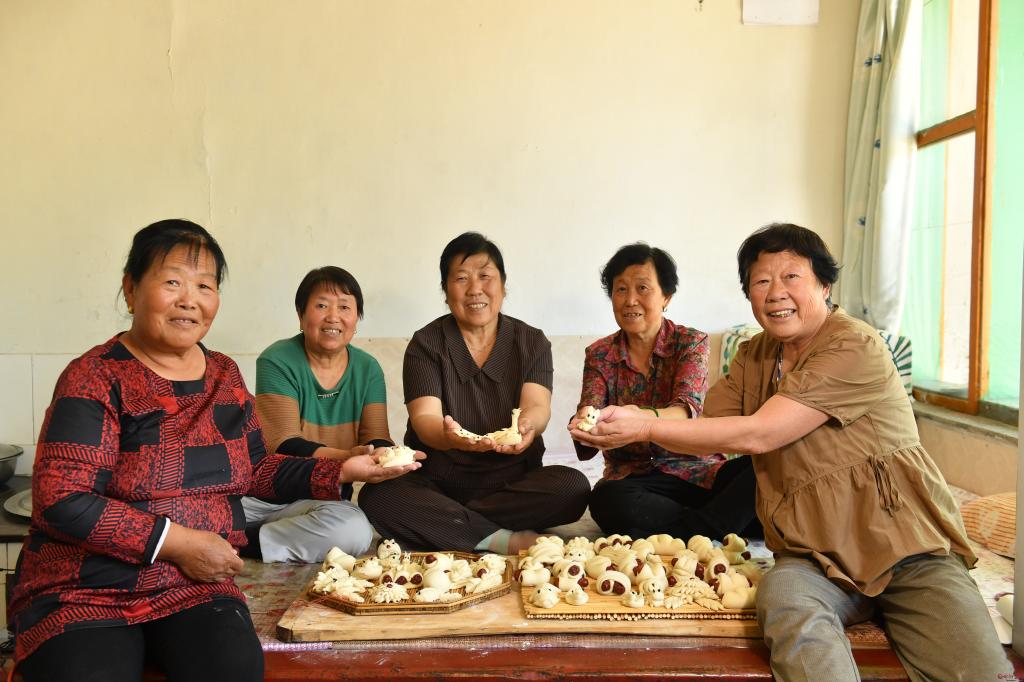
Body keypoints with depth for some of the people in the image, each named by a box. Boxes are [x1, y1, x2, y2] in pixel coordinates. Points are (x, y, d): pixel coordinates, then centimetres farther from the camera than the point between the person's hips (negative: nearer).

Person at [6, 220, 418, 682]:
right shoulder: (95, 379, -9)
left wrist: (340, 471, 1)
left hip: (196, 587, 3)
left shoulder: (225, 376, 8)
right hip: (84, 592, -3)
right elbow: (59, 500, -15)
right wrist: (178, 542, -16)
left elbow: (255, 470, 14)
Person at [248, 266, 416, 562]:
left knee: (356, 532, -30)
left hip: (326, 498, 4)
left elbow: (377, 440, -2)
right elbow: (283, 446, -19)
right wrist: (347, 458, -36)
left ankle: (240, 542, -12)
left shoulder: (367, 369, 4)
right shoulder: (277, 361, -9)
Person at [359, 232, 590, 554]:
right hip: (437, 481, -1)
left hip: (511, 480, 2)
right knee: (376, 495, -29)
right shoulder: (426, 344, 0)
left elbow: (537, 405, -12)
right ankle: (505, 541, -25)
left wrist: (527, 425, -39)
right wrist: (450, 437, -39)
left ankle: (441, 522, -19)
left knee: (573, 487, -27)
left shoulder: (533, 342, 4)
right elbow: (424, 418, -13)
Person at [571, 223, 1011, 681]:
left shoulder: (854, 347, -14)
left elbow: (757, 434, -19)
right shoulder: (754, 358, 11)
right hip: (815, 554, 4)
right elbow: (703, 427, 6)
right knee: (785, 602, -30)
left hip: (906, 543, -4)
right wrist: (622, 425, -12)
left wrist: (645, 428, -17)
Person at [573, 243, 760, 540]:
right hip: (632, 478, 1)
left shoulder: (691, 342, 2)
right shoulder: (599, 355, 5)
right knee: (606, 499, -35)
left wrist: (644, 417, -42)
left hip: (696, 472, 0)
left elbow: (687, 408, -18)